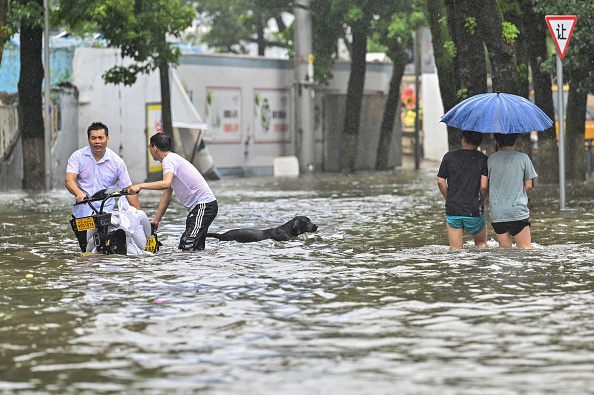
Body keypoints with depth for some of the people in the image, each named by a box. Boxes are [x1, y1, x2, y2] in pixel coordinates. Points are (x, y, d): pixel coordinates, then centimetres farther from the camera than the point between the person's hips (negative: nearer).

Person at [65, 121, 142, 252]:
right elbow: (69, 180, -12)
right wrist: (79, 194, -34)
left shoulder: (117, 161, 2)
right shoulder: (78, 157, 1)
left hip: (106, 212, -1)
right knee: (87, 252, -1)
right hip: (82, 211, 1)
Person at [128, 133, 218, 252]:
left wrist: (140, 186, -27)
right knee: (197, 248, 9)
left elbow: (166, 184, -31)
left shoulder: (169, 160, -11)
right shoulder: (172, 159, 20)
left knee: (187, 247, -19)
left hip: (204, 205, -11)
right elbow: (166, 197, 23)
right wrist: (156, 220, 21)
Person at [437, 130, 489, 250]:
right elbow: (484, 186, -10)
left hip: (452, 209, 1)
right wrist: (481, 202, 8)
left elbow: (440, 182, 0)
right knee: (481, 243, 18)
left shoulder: (449, 157, 1)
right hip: (475, 211, -1)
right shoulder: (483, 159, -3)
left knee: (455, 248, 6)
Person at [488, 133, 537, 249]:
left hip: (497, 213, 2)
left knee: (504, 248, 6)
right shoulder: (523, 158, -1)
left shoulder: (491, 160, 2)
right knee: (525, 247, -1)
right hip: (518, 211, -2)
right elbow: (528, 186, 2)